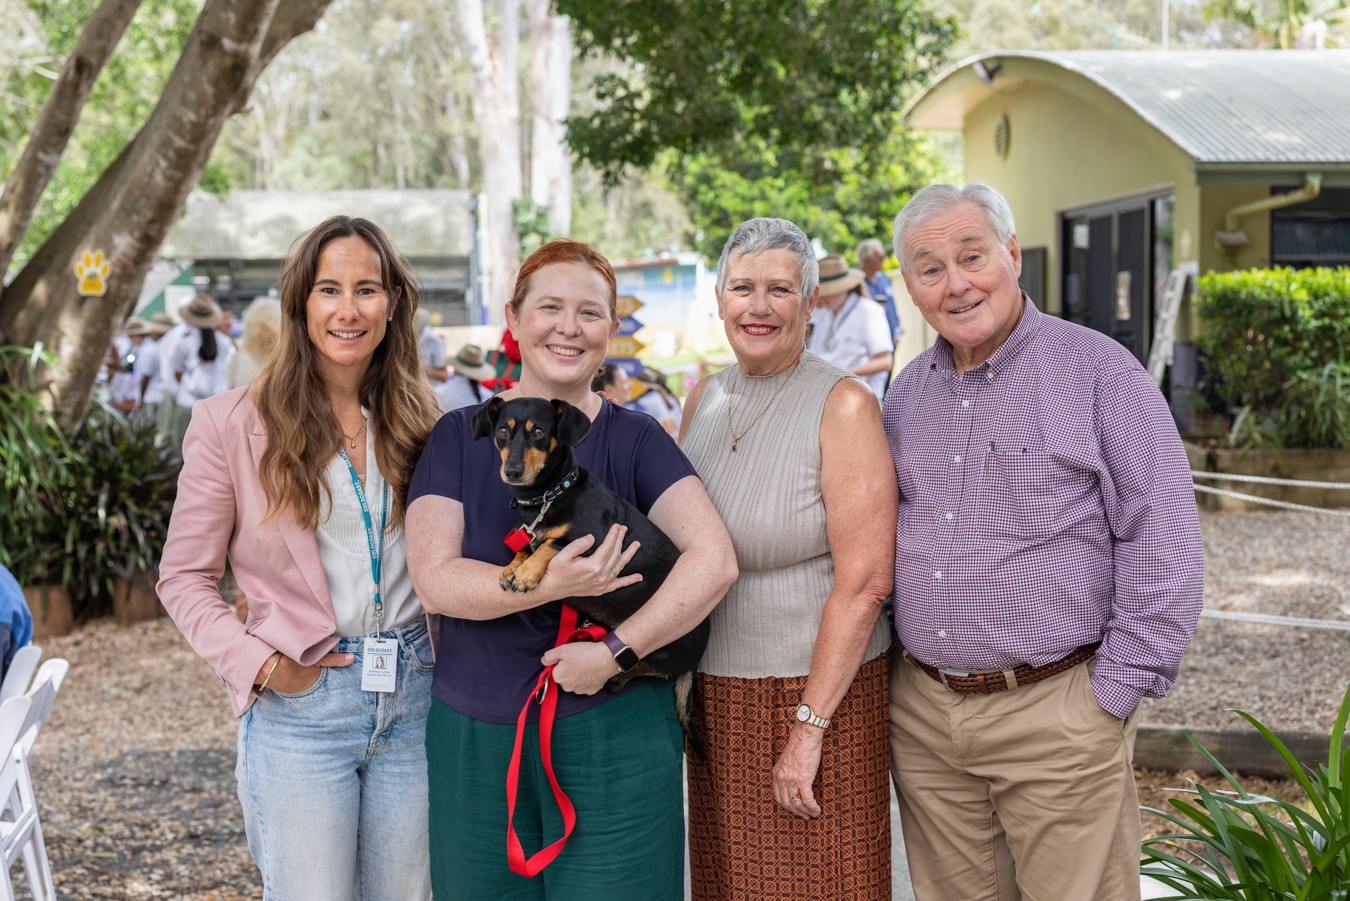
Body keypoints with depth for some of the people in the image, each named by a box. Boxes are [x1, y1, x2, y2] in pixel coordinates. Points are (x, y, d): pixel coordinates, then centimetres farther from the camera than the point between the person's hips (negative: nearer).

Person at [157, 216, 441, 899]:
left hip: (415, 695, 4)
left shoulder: (416, 420, 8)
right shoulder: (231, 422, -4)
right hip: (300, 707, -4)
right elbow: (184, 577, 0)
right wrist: (261, 665, -12)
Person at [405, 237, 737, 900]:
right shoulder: (460, 436, 4)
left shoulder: (635, 439, 2)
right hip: (476, 737, 1)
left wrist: (616, 649, -18)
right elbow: (435, 579, -8)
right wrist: (549, 585, -22)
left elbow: (714, 560, -11)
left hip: (615, 733, -1)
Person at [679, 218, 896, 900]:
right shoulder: (703, 400, 7)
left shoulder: (843, 406, -12)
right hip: (714, 689, 6)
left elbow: (865, 581, -17)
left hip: (818, 689, -6)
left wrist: (809, 726, -17)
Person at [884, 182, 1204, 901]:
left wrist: (1115, 691, -10)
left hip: (1057, 714, -5)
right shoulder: (906, 394, 11)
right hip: (922, 712, 5)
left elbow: (1162, 538, -8)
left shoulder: (1098, 369, -6)